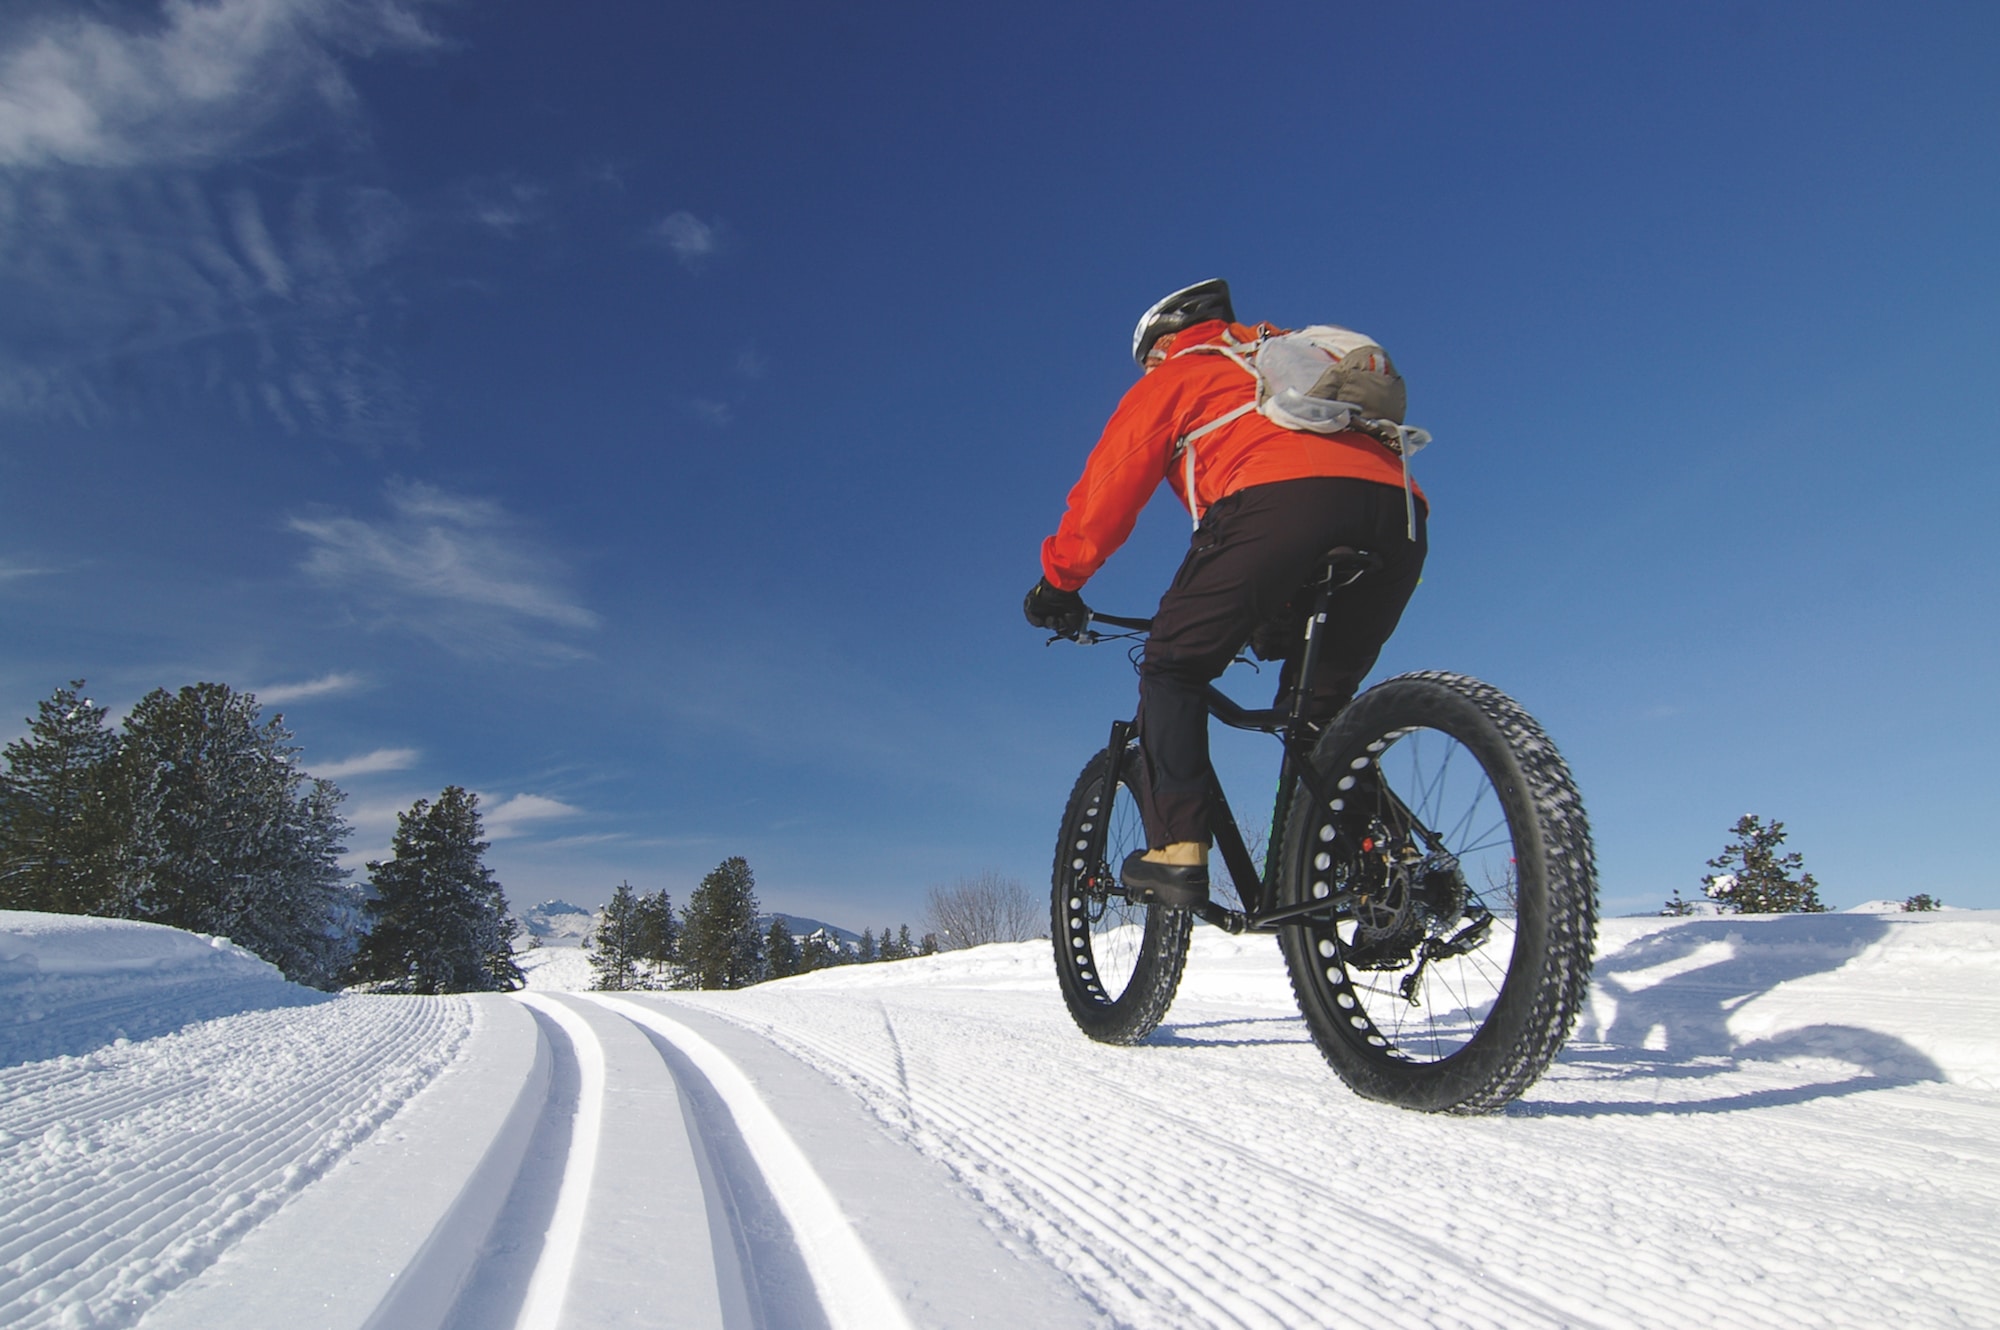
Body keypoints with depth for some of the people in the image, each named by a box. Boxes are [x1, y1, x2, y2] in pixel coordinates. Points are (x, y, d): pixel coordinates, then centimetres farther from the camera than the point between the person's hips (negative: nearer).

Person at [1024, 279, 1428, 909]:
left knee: (1174, 668, 8)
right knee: (1319, 699, 21)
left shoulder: (1175, 375, 24)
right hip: (1399, 507, 7)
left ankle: (1175, 852, -4)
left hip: (1279, 501, -6)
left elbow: (1106, 489, 17)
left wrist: (1057, 580, 28)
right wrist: (1276, 613, 45)